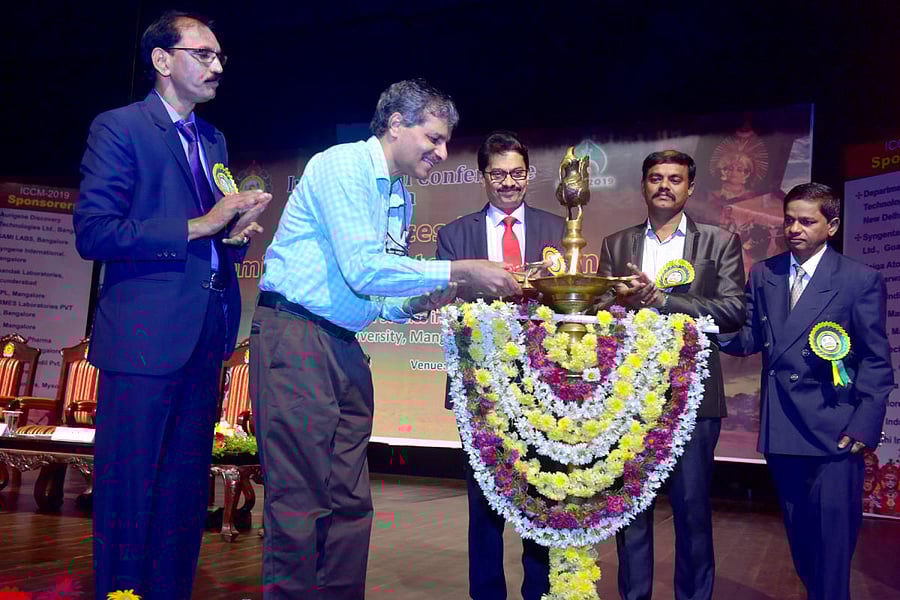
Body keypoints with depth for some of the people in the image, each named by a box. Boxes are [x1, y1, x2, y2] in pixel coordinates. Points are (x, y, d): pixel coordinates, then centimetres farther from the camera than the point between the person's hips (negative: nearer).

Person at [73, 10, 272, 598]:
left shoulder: (214, 140, 18)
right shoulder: (119, 127, -3)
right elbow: (93, 233, -13)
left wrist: (235, 232, 2)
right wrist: (194, 228, -15)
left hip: (204, 335, 7)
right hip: (146, 334, -7)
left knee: (186, 492, 13)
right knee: (130, 495, 1)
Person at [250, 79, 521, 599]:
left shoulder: (401, 200, 18)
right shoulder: (343, 165, -8)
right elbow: (361, 268, -19)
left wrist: (417, 302, 0)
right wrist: (459, 272, -15)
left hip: (345, 344, 8)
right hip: (296, 339, -8)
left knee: (350, 502, 8)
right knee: (302, 500, -5)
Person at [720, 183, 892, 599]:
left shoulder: (861, 280, -3)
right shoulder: (763, 275, 8)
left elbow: (876, 361, -4)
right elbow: (750, 339, 3)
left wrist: (865, 425, -11)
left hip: (834, 431, -4)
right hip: (781, 430, 4)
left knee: (831, 536, -3)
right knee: (799, 534, 16)